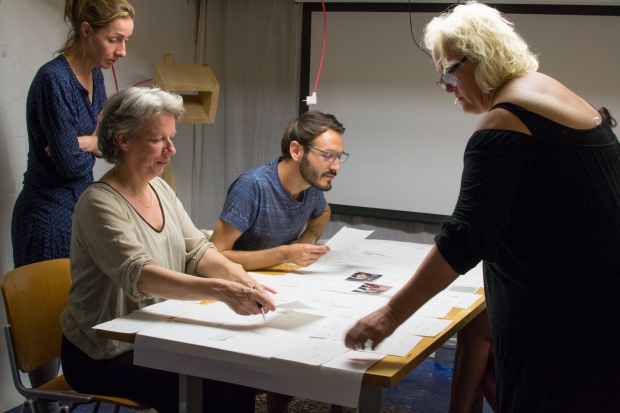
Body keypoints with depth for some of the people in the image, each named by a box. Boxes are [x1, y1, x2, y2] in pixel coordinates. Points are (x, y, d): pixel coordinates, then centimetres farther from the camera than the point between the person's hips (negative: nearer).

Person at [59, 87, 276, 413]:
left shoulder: (160, 189, 8)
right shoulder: (99, 203, -19)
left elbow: (196, 251, 5)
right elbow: (138, 276, -32)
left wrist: (232, 272, -17)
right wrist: (221, 291, -44)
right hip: (104, 357, -7)